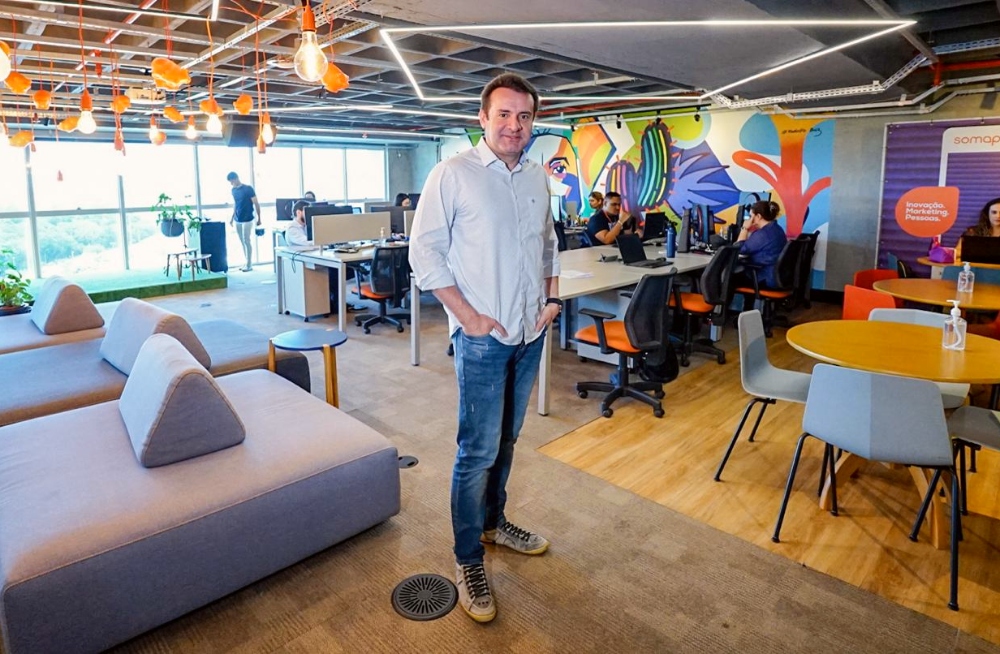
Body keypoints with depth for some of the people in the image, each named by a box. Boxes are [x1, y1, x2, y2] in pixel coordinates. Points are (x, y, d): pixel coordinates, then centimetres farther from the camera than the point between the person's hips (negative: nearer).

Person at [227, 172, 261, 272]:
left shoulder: (248, 188, -10)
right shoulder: (233, 190, 9)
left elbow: (256, 204, -9)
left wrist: (259, 218, -11)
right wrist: (232, 217, 19)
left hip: (247, 219, -6)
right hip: (237, 220, 6)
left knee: (247, 241, -6)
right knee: (242, 241, 8)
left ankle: (249, 265, -1)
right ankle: (247, 263, 16)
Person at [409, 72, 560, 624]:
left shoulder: (537, 177, 9)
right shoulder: (453, 174, -9)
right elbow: (424, 252, -11)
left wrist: (552, 297, 8)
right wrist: (467, 315, -15)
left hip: (530, 333, 6)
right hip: (482, 337, -6)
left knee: (506, 440, 18)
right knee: (478, 450, -1)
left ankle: (493, 522, 37)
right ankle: (467, 559, 16)